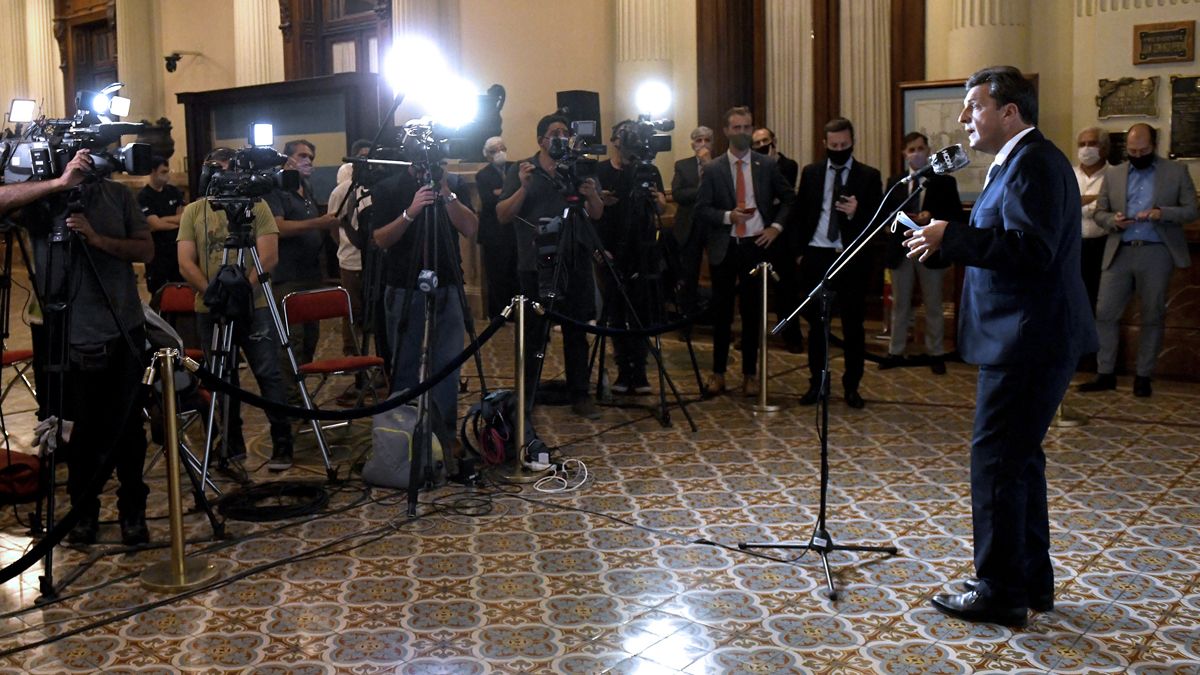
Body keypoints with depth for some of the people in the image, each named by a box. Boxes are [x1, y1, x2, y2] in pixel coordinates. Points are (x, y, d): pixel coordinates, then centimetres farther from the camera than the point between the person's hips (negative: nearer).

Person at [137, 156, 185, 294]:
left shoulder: (173, 191, 8)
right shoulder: (144, 197, -10)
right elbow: (156, 225, -18)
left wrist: (164, 219, -11)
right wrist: (178, 222, -5)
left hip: (177, 248, 5)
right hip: (157, 251, -5)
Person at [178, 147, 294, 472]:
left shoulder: (257, 206, 4)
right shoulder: (192, 212, 8)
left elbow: (269, 256, -6)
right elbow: (186, 263, 0)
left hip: (255, 306, -2)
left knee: (269, 374, -2)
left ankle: (282, 446, 6)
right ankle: (232, 449, 17)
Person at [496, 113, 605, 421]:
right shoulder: (521, 171, 3)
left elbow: (597, 215, 10)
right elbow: (502, 216, -4)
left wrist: (591, 196, -11)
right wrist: (523, 187, -18)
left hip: (575, 265, 3)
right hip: (535, 265, -2)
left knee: (576, 333, 5)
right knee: (534, 334, 2)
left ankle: (579, 396, 12)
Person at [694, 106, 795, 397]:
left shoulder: (767, 165, 4)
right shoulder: (713, 169, 1)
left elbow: (789, 199, 11)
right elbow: (701, 209, -1)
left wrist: (776, 226, -3)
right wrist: (728, 216, -17)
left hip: (756, 245, 0)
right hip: (724, 249, 0)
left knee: (752, 312, 6)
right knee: (721, 312, 6)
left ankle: (749, 375, 15)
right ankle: (718, 373, 17)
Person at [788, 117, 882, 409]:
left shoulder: (869, 176, 1)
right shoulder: (810, 173, 8)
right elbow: (799, 214, 12)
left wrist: (855, 213, -21)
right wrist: (799, 250, 6)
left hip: (852, 258, -2)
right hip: (816, 256, 2)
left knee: (853, 325, 4)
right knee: (815, 323, 8)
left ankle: (851, 386, 15)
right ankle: (816, 383, 19)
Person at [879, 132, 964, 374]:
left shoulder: (944, 181, -1)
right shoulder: (894, 182, 7)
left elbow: (956, 216, -4)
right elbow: (885, 213, 4)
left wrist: (932, 218, -20)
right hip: (901, 250, 2)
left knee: (933, 306, 7)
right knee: (900, 305, 11)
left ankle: (936, 354, 16)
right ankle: (896, 352, 19)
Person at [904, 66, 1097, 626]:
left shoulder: (1034, 162, -15)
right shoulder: (1018, 161, 18)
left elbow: (1033, 248, -27)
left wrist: (950, 237, -23)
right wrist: (944, 241, 8)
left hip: (1029, 342, -11)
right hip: (1024, 336, 11)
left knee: (997, 460, -5)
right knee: (1017, 459, 17)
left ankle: (1001, 592, 4)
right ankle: (1030, 581, 28)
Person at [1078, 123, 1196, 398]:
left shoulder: (1176, 171, 5)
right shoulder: (1113, 174, 12)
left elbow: (1191, 210, 1)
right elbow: (1099, 212, 12)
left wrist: (1162, 213, -17)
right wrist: (1113, 220, -11)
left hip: (1156, 253, -2)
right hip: (1119, 253, 2)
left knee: (1152, 317, 4)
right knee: (1105, 313, -2)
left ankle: (1143, 377, 13)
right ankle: (1105, 374, 6)